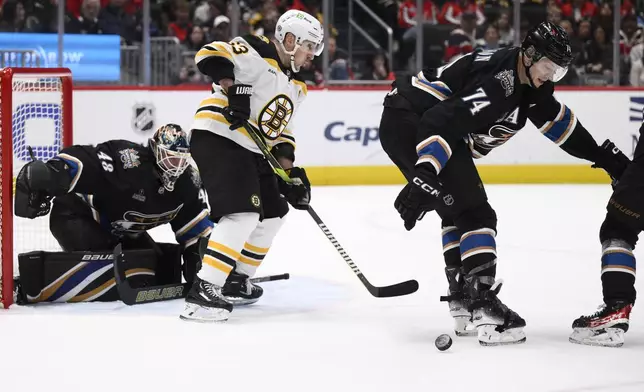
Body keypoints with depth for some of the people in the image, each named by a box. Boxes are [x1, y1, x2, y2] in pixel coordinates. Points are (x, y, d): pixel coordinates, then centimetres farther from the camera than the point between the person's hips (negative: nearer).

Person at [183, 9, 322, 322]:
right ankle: (202, 292, -26)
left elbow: (280, 127, 22)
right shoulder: (256, 54, -12)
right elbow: (210, 55, -24)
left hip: (250, 150, 11)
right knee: (243, 214, -22)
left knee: (272, 213, 17)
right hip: (217, 138, -11)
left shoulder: (295, 86, 17)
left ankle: (237, 282, 28)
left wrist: (289, 168, 9)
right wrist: (233, 88, -33)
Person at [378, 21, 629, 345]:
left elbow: (556, 120, 25)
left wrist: (604, 157, 30)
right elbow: (443, 122, -33)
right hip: (410, 122, -11)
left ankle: (463, 304, 22)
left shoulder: (529, 83, 10)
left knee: (457, 213, 18)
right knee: (474, 214, -12)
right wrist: (423, 178, -42)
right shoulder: (498, 82, -22)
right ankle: (483, 306, -18)